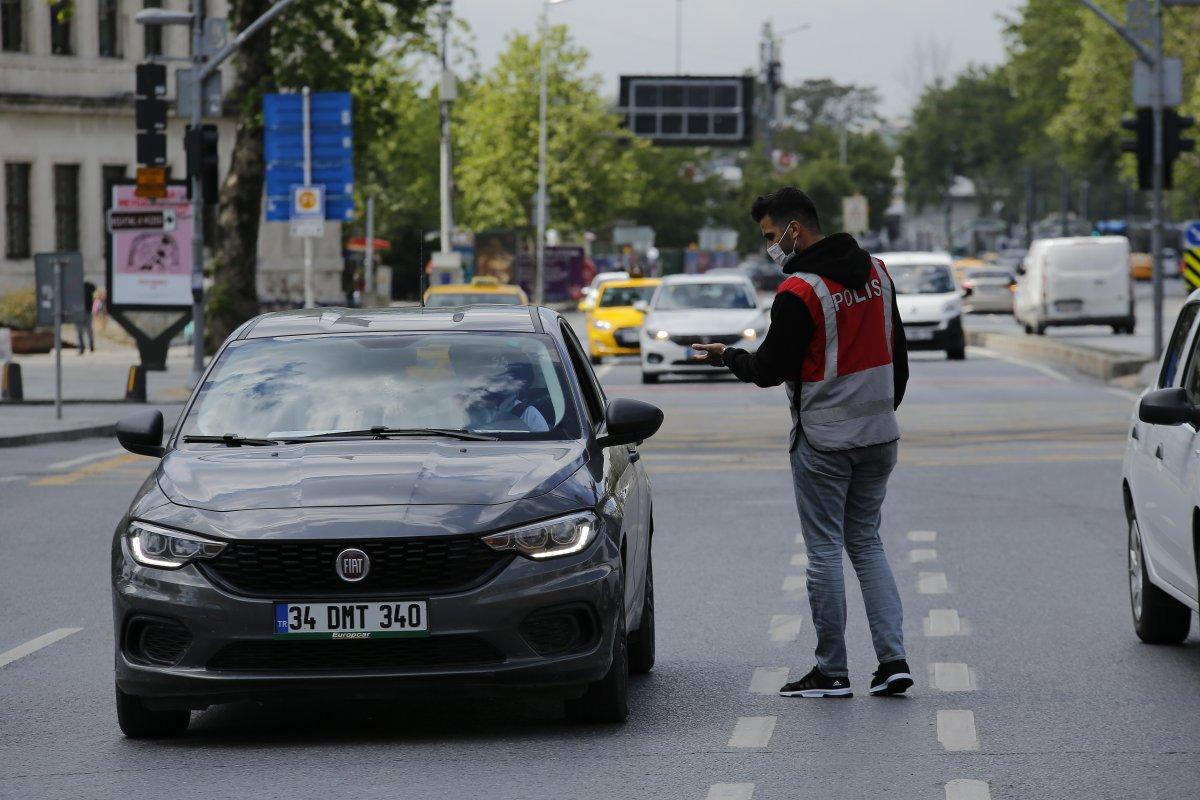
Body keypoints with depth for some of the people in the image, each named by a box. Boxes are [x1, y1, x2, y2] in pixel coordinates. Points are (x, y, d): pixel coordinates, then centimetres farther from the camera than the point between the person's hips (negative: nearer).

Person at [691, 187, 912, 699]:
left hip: (823, 440, -7)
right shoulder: (877, 273, 6)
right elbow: (897, 354, 13)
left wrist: (727, 358, 6)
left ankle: (832, 672, 6)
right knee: (866, 543, 14)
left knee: (824, 551, 2)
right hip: (879, 435, 7)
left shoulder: (800, 292, -17)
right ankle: (892, 660, 3)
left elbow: (770, 370, -13)